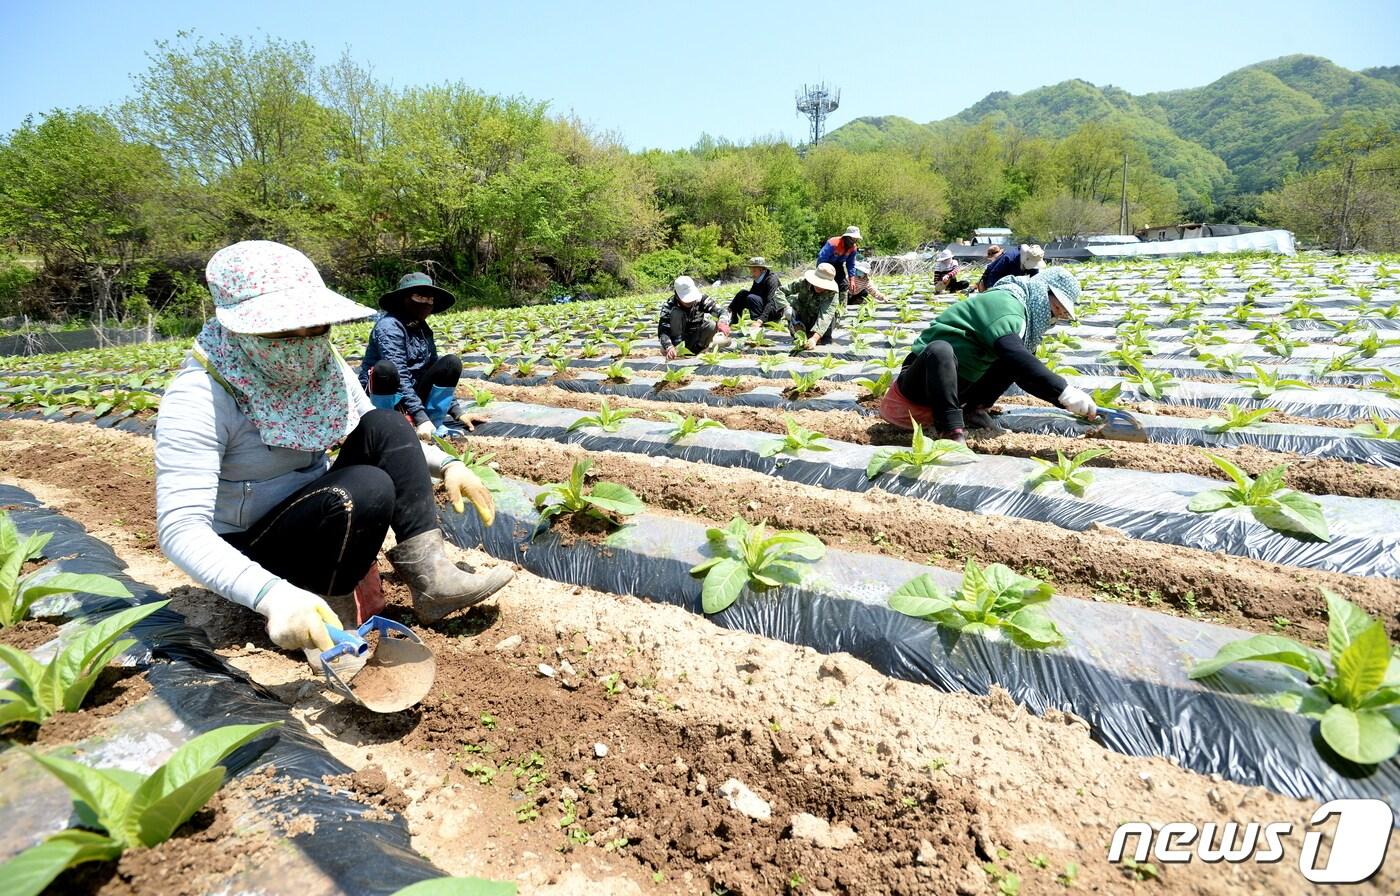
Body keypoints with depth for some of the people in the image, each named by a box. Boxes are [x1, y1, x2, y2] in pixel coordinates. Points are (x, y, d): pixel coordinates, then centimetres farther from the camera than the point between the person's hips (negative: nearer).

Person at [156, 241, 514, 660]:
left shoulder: (322, 365, -6)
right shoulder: (200, 396, -25)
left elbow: (386, 439, 6)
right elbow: (180, 530, -32)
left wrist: (446, 465, -12)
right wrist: (272, 594, -47)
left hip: (318, 519, 6)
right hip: (251, 553, -6)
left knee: (384, 425, -16)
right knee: (366, 488, -32)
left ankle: (429, 576, -20)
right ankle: (327, 621, -12)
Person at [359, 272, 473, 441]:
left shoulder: (423, 329, 6)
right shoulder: (389, 326, -18)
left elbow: (437, 373, 9)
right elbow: (399, 377, -27)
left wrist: (458, 412, 1)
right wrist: (420, 418, -34)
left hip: (412, 395, 7)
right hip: (381, 397, -7)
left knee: (452, 363, -9)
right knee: (385, 368, -36)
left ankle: (433, 425, -12)